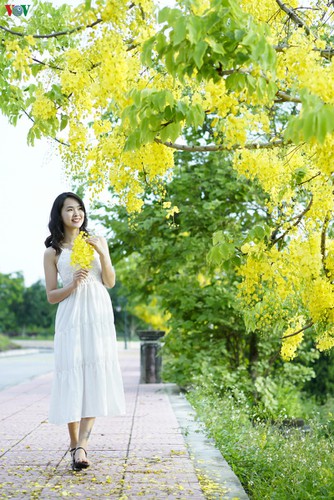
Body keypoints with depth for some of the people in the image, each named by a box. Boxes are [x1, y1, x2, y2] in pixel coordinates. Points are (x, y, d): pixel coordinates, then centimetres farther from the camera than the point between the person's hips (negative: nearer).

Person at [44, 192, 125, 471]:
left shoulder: (97, 242, 12)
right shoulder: (52, 252, 8)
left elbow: (110, 283, 7)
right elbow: (51, 296, 7)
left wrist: (102, 254, -7)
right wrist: (72, 286, -12)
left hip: (99, 314, 1)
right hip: (71, 317, -1)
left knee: (96, 375, -11)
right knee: (72, 377, -6)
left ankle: (82, 444, -15)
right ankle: (74, 444, 4)